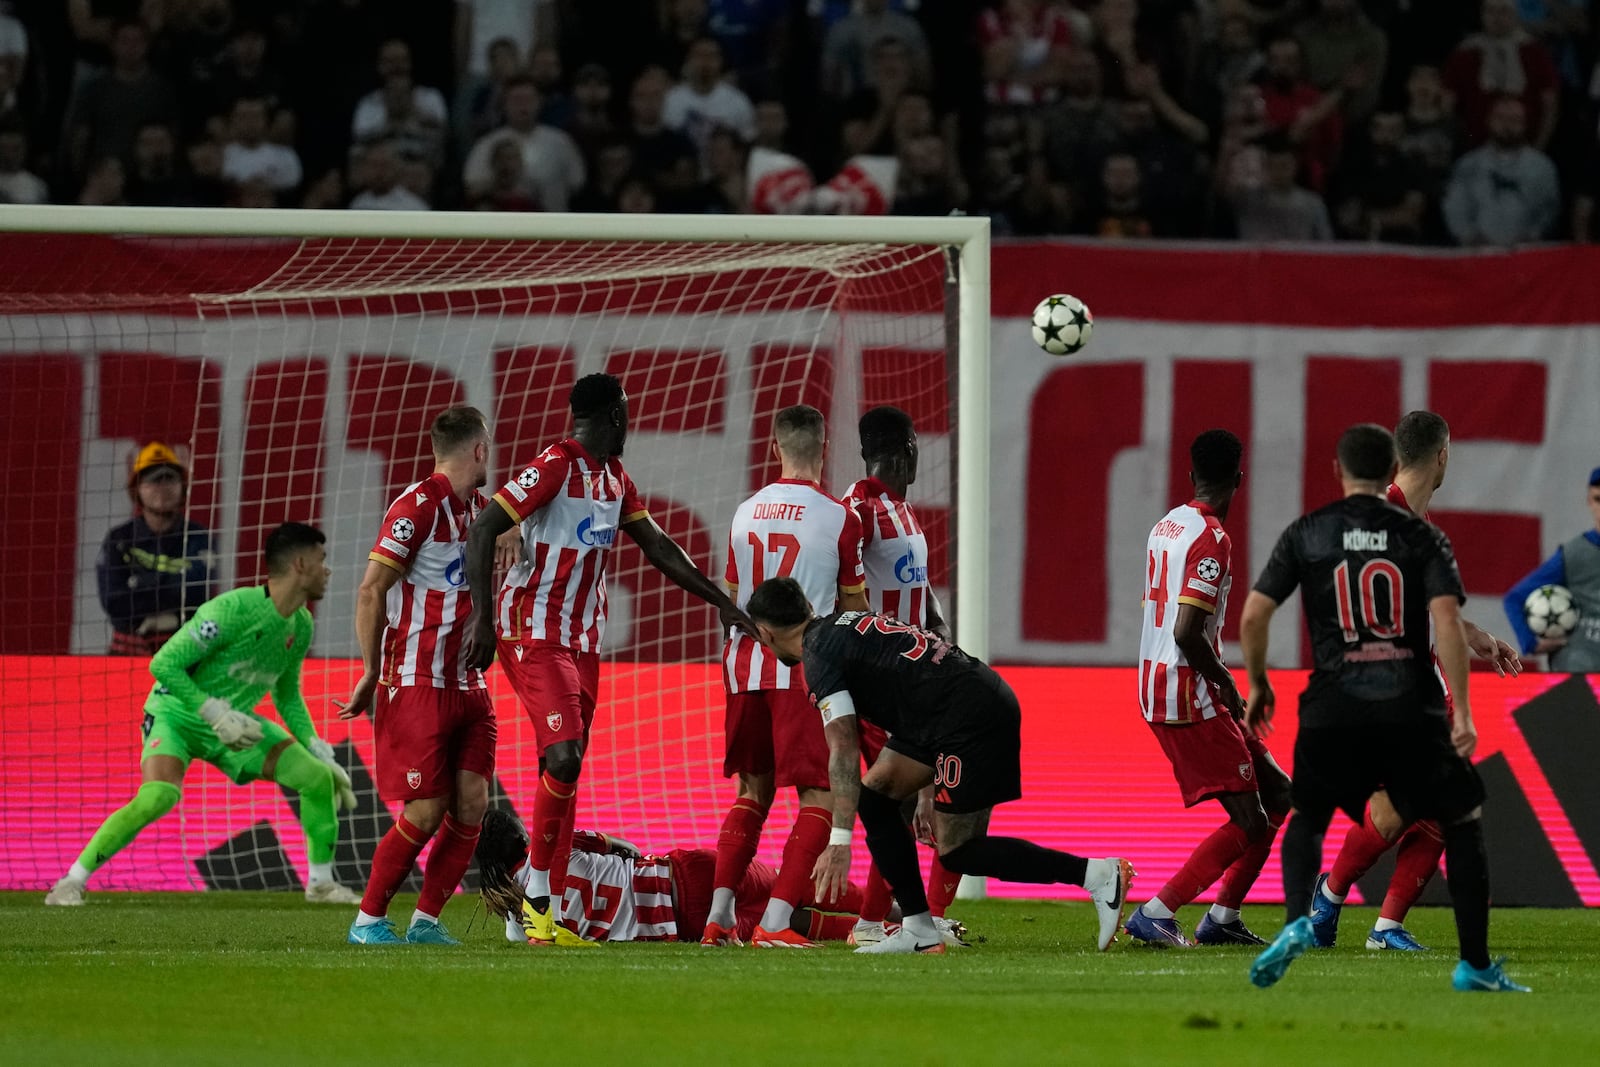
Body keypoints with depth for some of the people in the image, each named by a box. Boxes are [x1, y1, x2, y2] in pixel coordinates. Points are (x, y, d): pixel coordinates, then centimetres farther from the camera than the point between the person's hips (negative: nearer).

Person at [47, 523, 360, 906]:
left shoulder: (301, 626, -1)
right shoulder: (232, 610, -26)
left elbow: (288, 696, 16)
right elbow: (163, 665, -26)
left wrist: (321, 753, 8)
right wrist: (217, 715, -29)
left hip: (234, 722, 7)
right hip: (177, 714, -7)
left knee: (320, 778, -5)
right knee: (158, 796, -32)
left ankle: (321, 884, 13)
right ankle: (70, 884, -22)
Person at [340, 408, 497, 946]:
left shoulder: (477, 506, 12)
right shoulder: (417, 505, -12)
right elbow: (370, 590, -14)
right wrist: (371, 674, -11)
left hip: (466, 683, 8)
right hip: (416, 684, -8)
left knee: (472, 803, -1)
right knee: (425, 812, -7)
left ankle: (426, 921, 7)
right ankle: (368, 920, 6)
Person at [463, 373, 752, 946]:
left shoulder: (616, 479, 14)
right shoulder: (554, 469, -13)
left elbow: (658, 546, 24)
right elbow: (481, 530, -17)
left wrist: (721, 601, 22)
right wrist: (481, 618, -22)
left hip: (583, 640, 8)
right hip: (534, 635, -8)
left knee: (567, 771, 5)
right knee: (563, 758, -20)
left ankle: (551, 919, 7)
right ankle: (537, 876, -5)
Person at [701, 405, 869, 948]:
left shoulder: (745, 513, 8)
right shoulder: (838, 518, -6)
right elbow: (855, 608, 1)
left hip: (745, 662, 6)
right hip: (805, 667, -6)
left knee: (754, 789, 19)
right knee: (820, 797, -2)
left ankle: (719, 915, 14)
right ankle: (774, 922, -13)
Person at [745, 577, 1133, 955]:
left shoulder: (820, 656, -7)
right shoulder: (844, 625, 22)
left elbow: (843, 750, -16)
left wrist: (840, 840, -18)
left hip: (972, 718, -10)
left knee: (959, 852, -4)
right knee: (875, 795, 11)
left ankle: (1098, 874, -7)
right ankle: (919, 932, 11)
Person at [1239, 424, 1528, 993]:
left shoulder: (1306, 534, 5)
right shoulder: (1422, 538, 2)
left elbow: (1253, 615, 1)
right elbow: (1446, 621, -10)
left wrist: (1257, 685, 18)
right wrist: (1462, 713, -10)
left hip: (1334, 708, 1)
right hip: (1412, 708, -1)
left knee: (1306, 818, 21)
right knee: (1463, 823, 13)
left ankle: (1297, 922, -6)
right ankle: (1475, 963, 10)